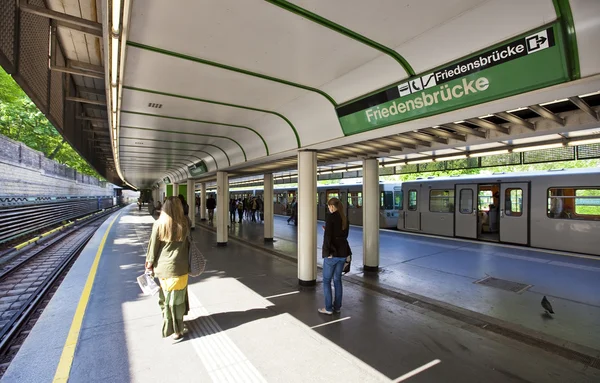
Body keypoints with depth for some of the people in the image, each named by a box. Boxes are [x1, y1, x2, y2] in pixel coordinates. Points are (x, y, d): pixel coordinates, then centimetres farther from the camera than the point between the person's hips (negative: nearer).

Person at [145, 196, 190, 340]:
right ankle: (178, 328, 27)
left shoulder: (159, 224, -12)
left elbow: (153, 245, -6)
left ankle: (171, 328, 33)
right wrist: (188, 261, 10)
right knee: (177, 298, 14)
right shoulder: (185, 223, -10)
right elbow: (188, 243, -2)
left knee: (166, 297, 17)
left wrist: (149, 262, 7)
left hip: (163, 267, 0)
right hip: (180, 267, 0)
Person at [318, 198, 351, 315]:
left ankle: (328, 308, 13)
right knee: (337, 279, 18)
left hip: (333, 253, -7)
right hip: (343, 253, 7)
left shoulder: (330, 217, -14)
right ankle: (337, 306, 26)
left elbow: (327, 236, -20)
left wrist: (327, 252, -13)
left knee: (326, 280, 7)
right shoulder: (345, 218, 7)